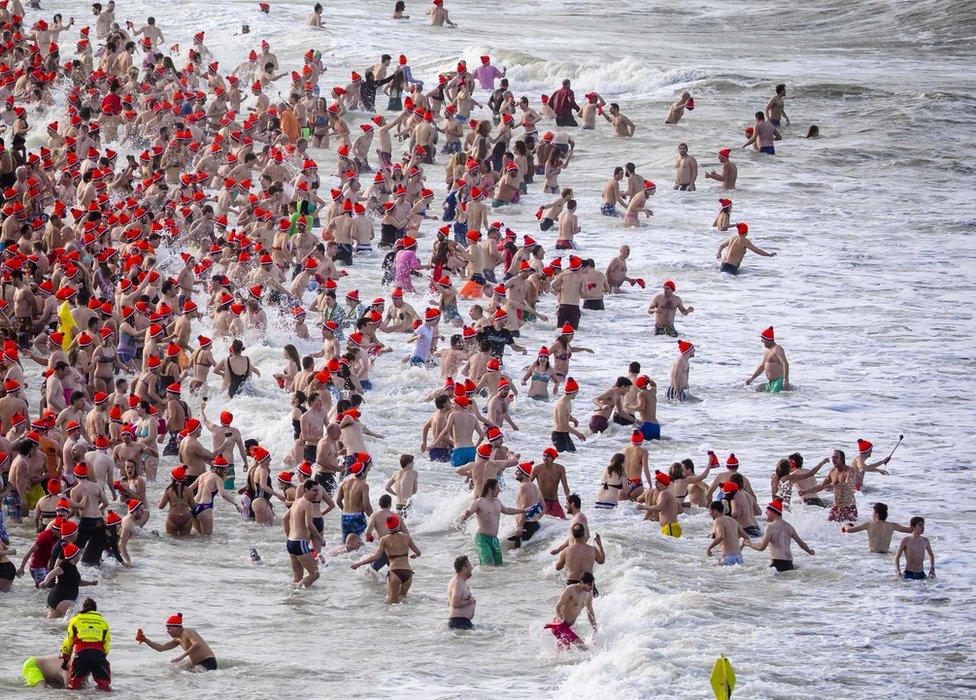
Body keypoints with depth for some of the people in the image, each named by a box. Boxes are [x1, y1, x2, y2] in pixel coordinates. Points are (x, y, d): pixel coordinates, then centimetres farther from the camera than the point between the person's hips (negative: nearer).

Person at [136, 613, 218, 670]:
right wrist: (145, 640, 12)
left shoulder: (187, 632, -13)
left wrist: (182, 656, -33)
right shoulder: (178, 640, 16)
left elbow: (197, 644, -29)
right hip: (196, 665, 10)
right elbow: (161, 648, 20)